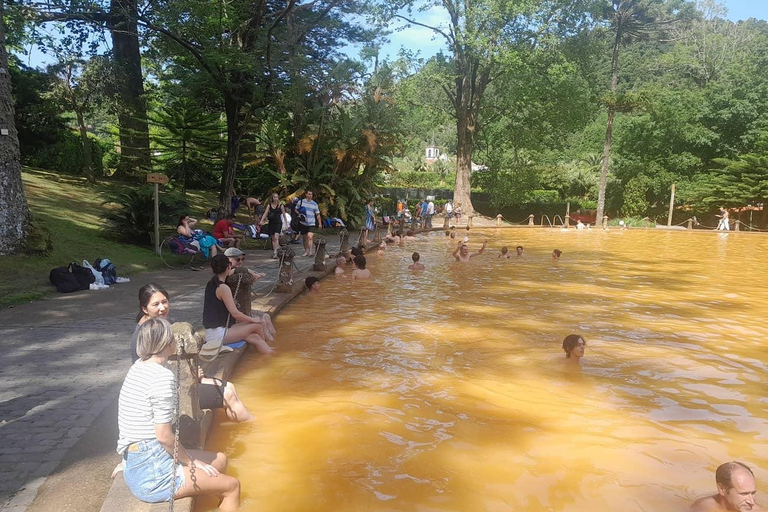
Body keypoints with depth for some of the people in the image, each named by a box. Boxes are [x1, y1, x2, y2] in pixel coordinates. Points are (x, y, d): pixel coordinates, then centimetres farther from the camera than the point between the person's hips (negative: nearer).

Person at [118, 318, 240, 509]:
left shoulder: (139, 367, 7)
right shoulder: (162, 376, -21)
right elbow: (164, 435, -21)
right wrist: (191, 463, -6)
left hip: (135, 467, 9)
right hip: (153, 475, -9)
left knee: (219, 459, 21)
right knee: (232, 486, 3)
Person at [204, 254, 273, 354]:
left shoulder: (211, 284, 8)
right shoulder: (223, 288, -20)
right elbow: (235, 313, -21)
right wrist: (252, 319, -7)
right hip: (219, 334, -9)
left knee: (255, 338, 9)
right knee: (258, 325, 2)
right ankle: (265, 345, 28)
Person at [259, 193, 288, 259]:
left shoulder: (281, 206, 2)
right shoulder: (269, 205, 6)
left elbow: (284, 215, 9)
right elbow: (265, 213, 0)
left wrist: (287, 223, 8)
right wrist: (261, 220, -13)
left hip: (278, 223, -3)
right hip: (271, 223, 3)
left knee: (276, 237, -17)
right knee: (273, 238, 8)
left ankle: (275, 253, -20)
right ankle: (274, 252, 19)